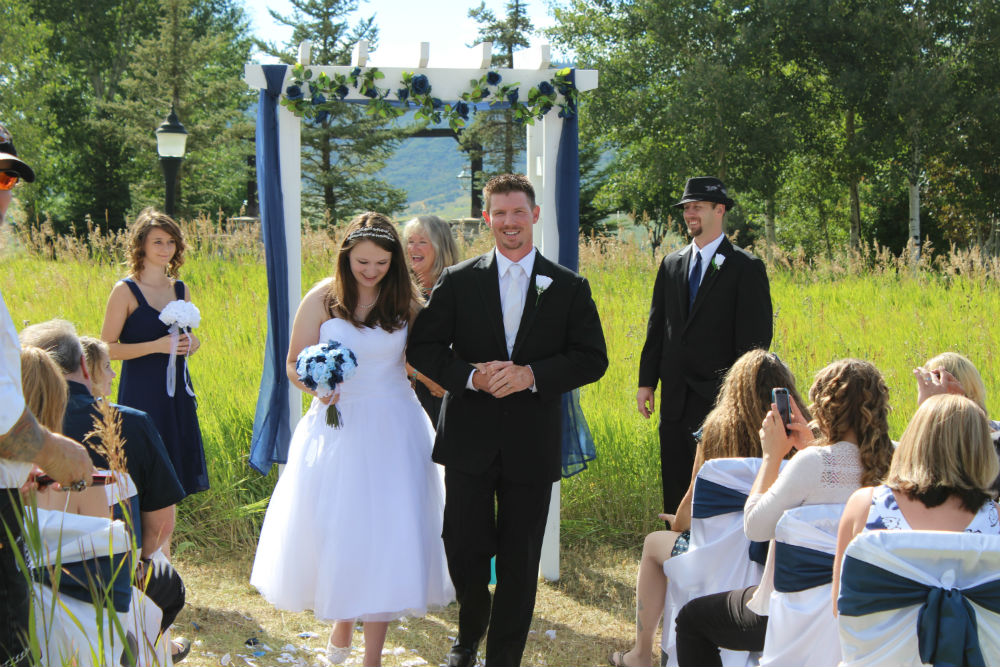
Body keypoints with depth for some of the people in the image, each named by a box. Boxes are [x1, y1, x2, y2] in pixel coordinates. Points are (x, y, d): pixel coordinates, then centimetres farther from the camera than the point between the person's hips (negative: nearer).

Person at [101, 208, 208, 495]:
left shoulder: (181, 289, 11)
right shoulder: (125, 291, -6)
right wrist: (157, 346, -18)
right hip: (141, 393, -6)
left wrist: (192, 342, 1)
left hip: (177, 392, 6)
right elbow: (107, 348, -9)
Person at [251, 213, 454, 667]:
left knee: (385, 534, -2)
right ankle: (341, 622, 36)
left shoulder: (405, 301, 1)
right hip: (336, 426, 0)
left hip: (393, 430, 0)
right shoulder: (322, 299, -3)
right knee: (336, 531, 7)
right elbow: (295, 366, 1)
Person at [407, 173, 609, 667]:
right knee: (463, 551, 2)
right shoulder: (457, 281, 4)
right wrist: (471, 376, -15)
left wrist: (532, 375, -15)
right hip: (469, 439, 0)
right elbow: (422, 348, 2)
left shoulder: (569, 287, 4)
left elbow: (592, 360, 0)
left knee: (519, 561, 5)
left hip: (532, 444, 0)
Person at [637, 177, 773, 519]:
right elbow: (656, 327, 16)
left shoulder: (746, 268, -2)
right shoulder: (671, 264, 14)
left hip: (719, 399, -5)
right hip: (675, 398, 6)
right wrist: (646, 381, 9)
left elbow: (755, 338, -6)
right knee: (675, 489, 9)